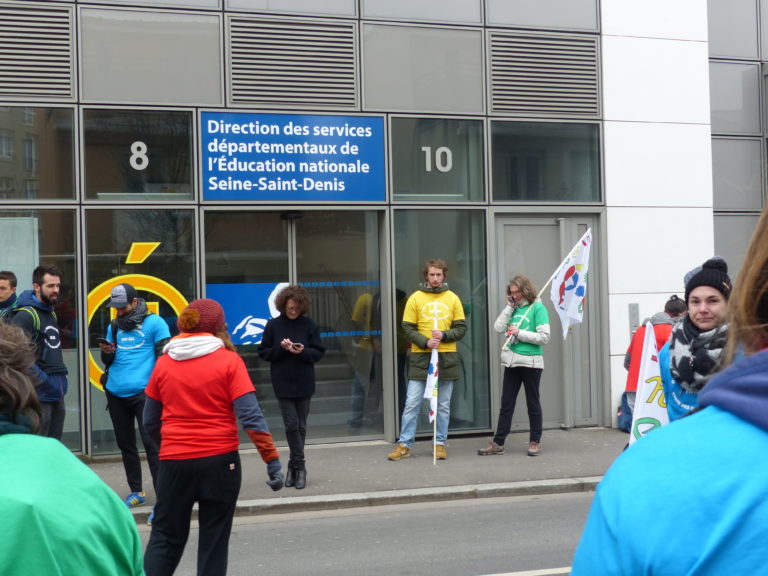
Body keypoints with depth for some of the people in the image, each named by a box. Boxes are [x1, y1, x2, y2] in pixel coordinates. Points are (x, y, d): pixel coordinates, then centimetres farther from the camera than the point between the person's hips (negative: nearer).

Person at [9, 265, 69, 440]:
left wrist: (61, 377, 13)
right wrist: (41, 379, -20)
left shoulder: (51, 314, 17)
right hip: (39, 394, -9)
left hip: (57, 393, 9)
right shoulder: (25, 315, -13)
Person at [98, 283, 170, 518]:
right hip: (115, 393, 6)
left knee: (151, 444, -10)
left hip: (142, 392, -6)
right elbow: (107, 362, 19)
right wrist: (107, 353, -5)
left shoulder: (154, 323, -3)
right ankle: (136, 491, 27)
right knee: (125, 443, 14)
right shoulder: (114, 326, 14)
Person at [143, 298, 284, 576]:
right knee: (214, 541, 10)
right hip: (219, 460, -2)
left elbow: (150, 422, 10)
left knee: (165, 537, 14)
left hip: (175, 461, 2)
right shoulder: (229, 361, -5)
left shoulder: (163, 363, 5)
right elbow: (250, 416, -12)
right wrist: (273, 460, -9)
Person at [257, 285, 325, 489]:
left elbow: (319, 352, 1)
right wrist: (281, 348, -16)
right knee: (291, 424, -7)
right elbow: (263, 353, 1)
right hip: (283, 384, -1)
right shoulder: (273, 325, -1)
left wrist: (303, 351, -19)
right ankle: (299, 466, 3)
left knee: (300, 426, 7)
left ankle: (294, 466, 19)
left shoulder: (309, 324, 0)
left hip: (304, 383, 1)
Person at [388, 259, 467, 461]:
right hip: (420, 358, -2)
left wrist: (443, 336, -12)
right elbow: (408, 328, 0)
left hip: (446, 358, 2)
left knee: (443, 405, 7)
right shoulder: (415, 298, 3)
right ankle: (404, 444, 3)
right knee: (412, 403, -3)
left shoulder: (453, 299, 8)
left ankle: (440, 443, 15)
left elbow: (461, 328, 7)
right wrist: (425, 342, -15)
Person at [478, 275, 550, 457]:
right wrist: (509, 307, -1)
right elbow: (498, 327, -1)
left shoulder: (537, 308, -6)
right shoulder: (513, 309, 11)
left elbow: (544, 338, -12)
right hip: (512, 362, 6)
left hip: (531, 362, -5)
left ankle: (535, 441, 17)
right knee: (506, 404, 7)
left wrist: (519, 333, -12)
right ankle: (498, 443, 11)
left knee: (533, 403, 7)